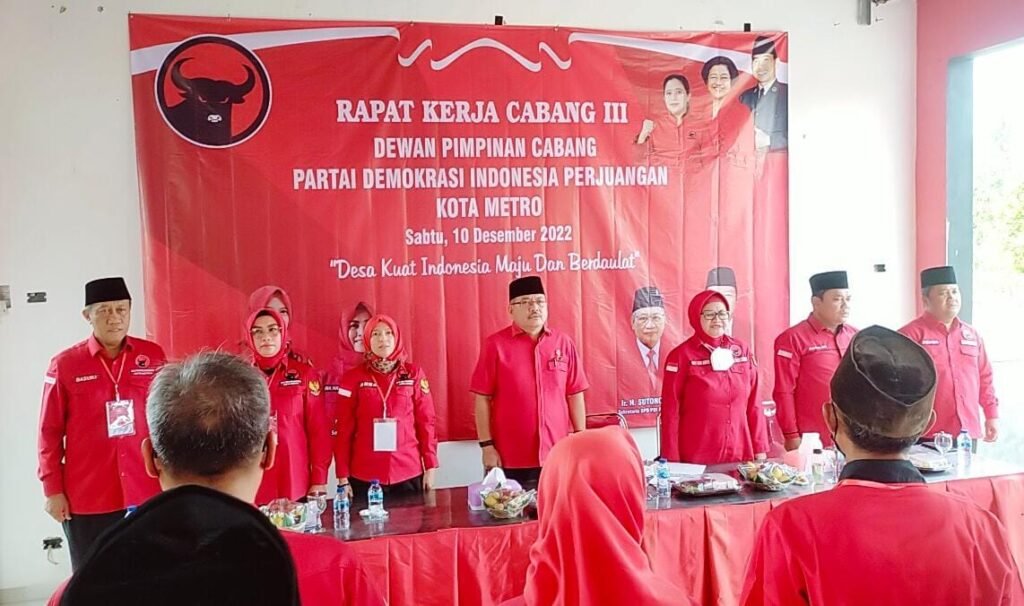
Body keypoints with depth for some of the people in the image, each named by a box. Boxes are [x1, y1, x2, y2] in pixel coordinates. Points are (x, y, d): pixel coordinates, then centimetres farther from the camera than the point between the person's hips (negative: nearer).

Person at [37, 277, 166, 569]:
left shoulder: (153, 356, 0)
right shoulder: (64, 364, -3)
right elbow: (50, 432, 1)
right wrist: (53, 489, 0)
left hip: (148, 494, 1)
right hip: (86, 500, -1)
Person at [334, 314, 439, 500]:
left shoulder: (414, 373, 3)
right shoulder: (353, 377, 0)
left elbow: (426, 421, 4)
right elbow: (344, 429, 1)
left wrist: (430, 466, 1)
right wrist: (343, 476, -1)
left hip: (409, 472, 1)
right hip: (364, 476, -1)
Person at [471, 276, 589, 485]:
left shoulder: (563, 343, 4)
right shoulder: (496, 344, -4)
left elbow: (575, 395, 7)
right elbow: (483, 399, -3)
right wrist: (487, 446, -6)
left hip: (557, 456, 3)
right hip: (510, 460, -2)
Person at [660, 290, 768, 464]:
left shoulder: (742, 350, 6)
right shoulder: (682, 355, -5)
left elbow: (753, 403, 9)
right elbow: (670, 410, -6)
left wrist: (759, 448, 6)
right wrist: (672, 459, -7)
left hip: (740, 455, 4)